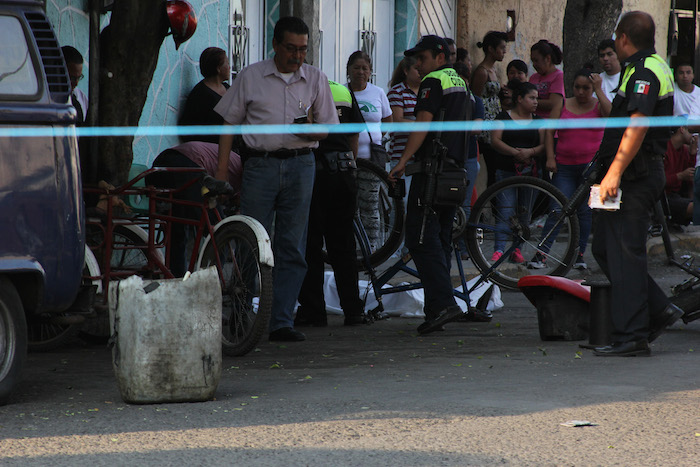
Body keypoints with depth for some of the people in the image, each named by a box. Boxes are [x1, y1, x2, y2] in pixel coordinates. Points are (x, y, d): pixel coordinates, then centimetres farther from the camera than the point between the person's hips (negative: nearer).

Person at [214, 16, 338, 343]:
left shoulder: (315, 79, 9)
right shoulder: (250, 77, 5)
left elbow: (329, 128, 10)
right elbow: (229, 124, 7)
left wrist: (311, 130, -14)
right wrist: (221, 171, 0)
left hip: (300, 165, 2)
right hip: (259, 165, -2)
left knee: (292, 250, 0)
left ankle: (282, 322, 4)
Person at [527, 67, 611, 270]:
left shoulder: (598, 105, 5)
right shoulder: (563, 105, 10)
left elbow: (611, 114, -18)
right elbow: (549, 131, 9)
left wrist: (599, 90, -15)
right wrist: (550, 157, -1)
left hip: (591, 166, -1)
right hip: (565, 166, 1)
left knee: (585, 211, 3)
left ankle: (579, 254, 12)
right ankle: (542, 253, -9)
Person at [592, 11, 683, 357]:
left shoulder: (644, 72, -15)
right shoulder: (656, 67, 19)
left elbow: (637, 125, -25)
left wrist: (614, 172, -29)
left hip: (634, 176, -10)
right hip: (635, 176, 10)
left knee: (624, 253, -7)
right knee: (604, 247, 13)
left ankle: (631, 336, -5)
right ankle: (658, 309, 14)